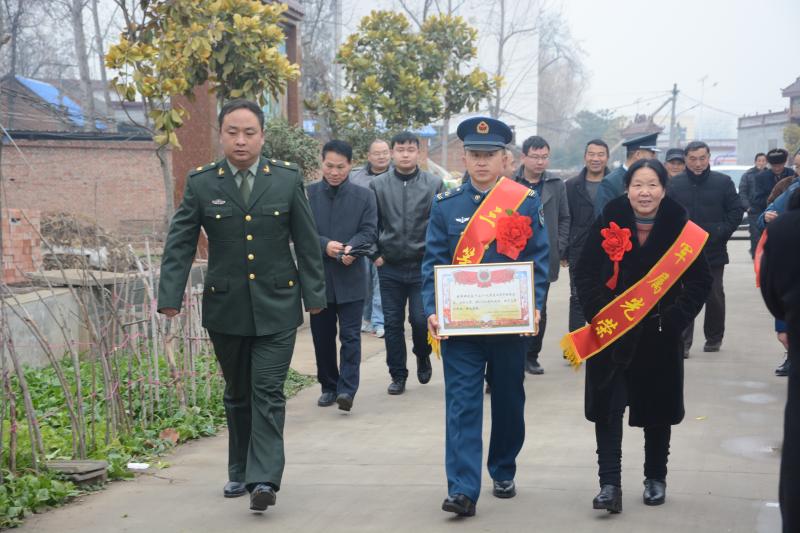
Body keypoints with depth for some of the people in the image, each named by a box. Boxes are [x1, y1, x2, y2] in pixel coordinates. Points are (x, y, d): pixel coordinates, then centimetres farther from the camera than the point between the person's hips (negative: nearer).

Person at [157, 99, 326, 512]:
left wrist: (314, 294, 4)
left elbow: (307, 241, 5)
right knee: (237, 395, 13)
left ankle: (264, 479, -9)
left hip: (276, 306, -1)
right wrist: (170, 297, -8)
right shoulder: (201, 183, 0)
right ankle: (239, 473, 26)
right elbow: (180, 244, 0)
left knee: (268, 393, -7)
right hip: (225, 307, 1)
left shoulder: (287, 179, 0)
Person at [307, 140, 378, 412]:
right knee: (322, 336, 9)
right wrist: (325, 245, -19)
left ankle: (347, 389, -5)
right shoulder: (307, 194, 3)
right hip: (317, 276, 1)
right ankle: (328, 387, 20)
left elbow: (369, 232, -1)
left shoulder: (364, 196, 3)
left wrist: (351, 248, -20)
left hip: (351, 277, -1)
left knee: (350, 335, -4)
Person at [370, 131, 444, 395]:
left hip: (423, 266, -1)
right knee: (392, 323, 5)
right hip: (389, 267, 1)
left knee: (421, 319, -4)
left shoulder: (434, 184, 0)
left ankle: (423, 357, 26)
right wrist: (375, 254, 1)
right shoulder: (378, 185, 3)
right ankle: (398, 375, 17)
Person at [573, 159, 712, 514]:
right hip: (610, 333, 0)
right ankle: (610, 484, -2)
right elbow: (585, 274, -1)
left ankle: (656, 478, 29)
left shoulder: (681, 228, -6)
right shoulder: (608, 224, -5)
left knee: (657, 410, 12)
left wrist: (676, 318, -13)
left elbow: (700, 281, -2)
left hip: (659, 336, 0)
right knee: (607, 408, -5)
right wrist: (598, 314, -13)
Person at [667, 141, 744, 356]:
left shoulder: (723, 182, 1)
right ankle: (682, 343, 0)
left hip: (714, 251, 1)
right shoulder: (675, 184, 2)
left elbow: (736, 211, 2)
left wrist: (722, 232, -8)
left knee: (714, 296, 10)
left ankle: (714, 338, 26)